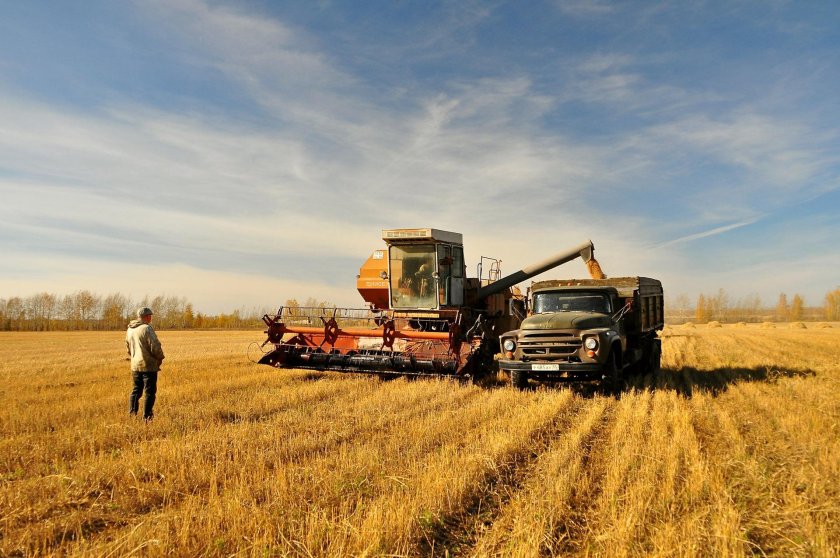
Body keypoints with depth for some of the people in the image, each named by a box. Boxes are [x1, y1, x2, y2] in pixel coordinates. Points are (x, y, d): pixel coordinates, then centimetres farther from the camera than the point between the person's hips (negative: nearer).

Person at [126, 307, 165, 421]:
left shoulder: (130, 330, 10)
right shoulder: (146, 329, -16)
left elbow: (128, 347, 20)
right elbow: (155, 347, -18)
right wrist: (160, 358, -3)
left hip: (135, 365, 8)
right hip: (148, 365, -8)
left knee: (136, 390, 17)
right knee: (150, 392, 0)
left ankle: (132, 414, 17)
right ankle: (146, 417, 1)